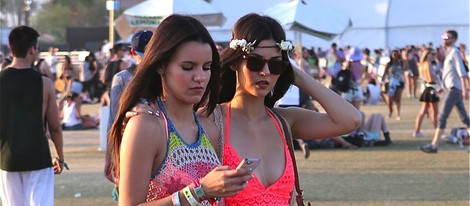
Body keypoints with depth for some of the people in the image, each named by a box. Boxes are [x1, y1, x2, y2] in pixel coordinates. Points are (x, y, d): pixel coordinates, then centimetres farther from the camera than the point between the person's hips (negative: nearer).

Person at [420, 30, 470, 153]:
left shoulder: (454, 52, -10)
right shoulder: (449, 52, 18)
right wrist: (443, 87, 24)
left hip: (454, 89, -10)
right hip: (451, 88, 10)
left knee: (442, 117, -12)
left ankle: (434, 146, -13)